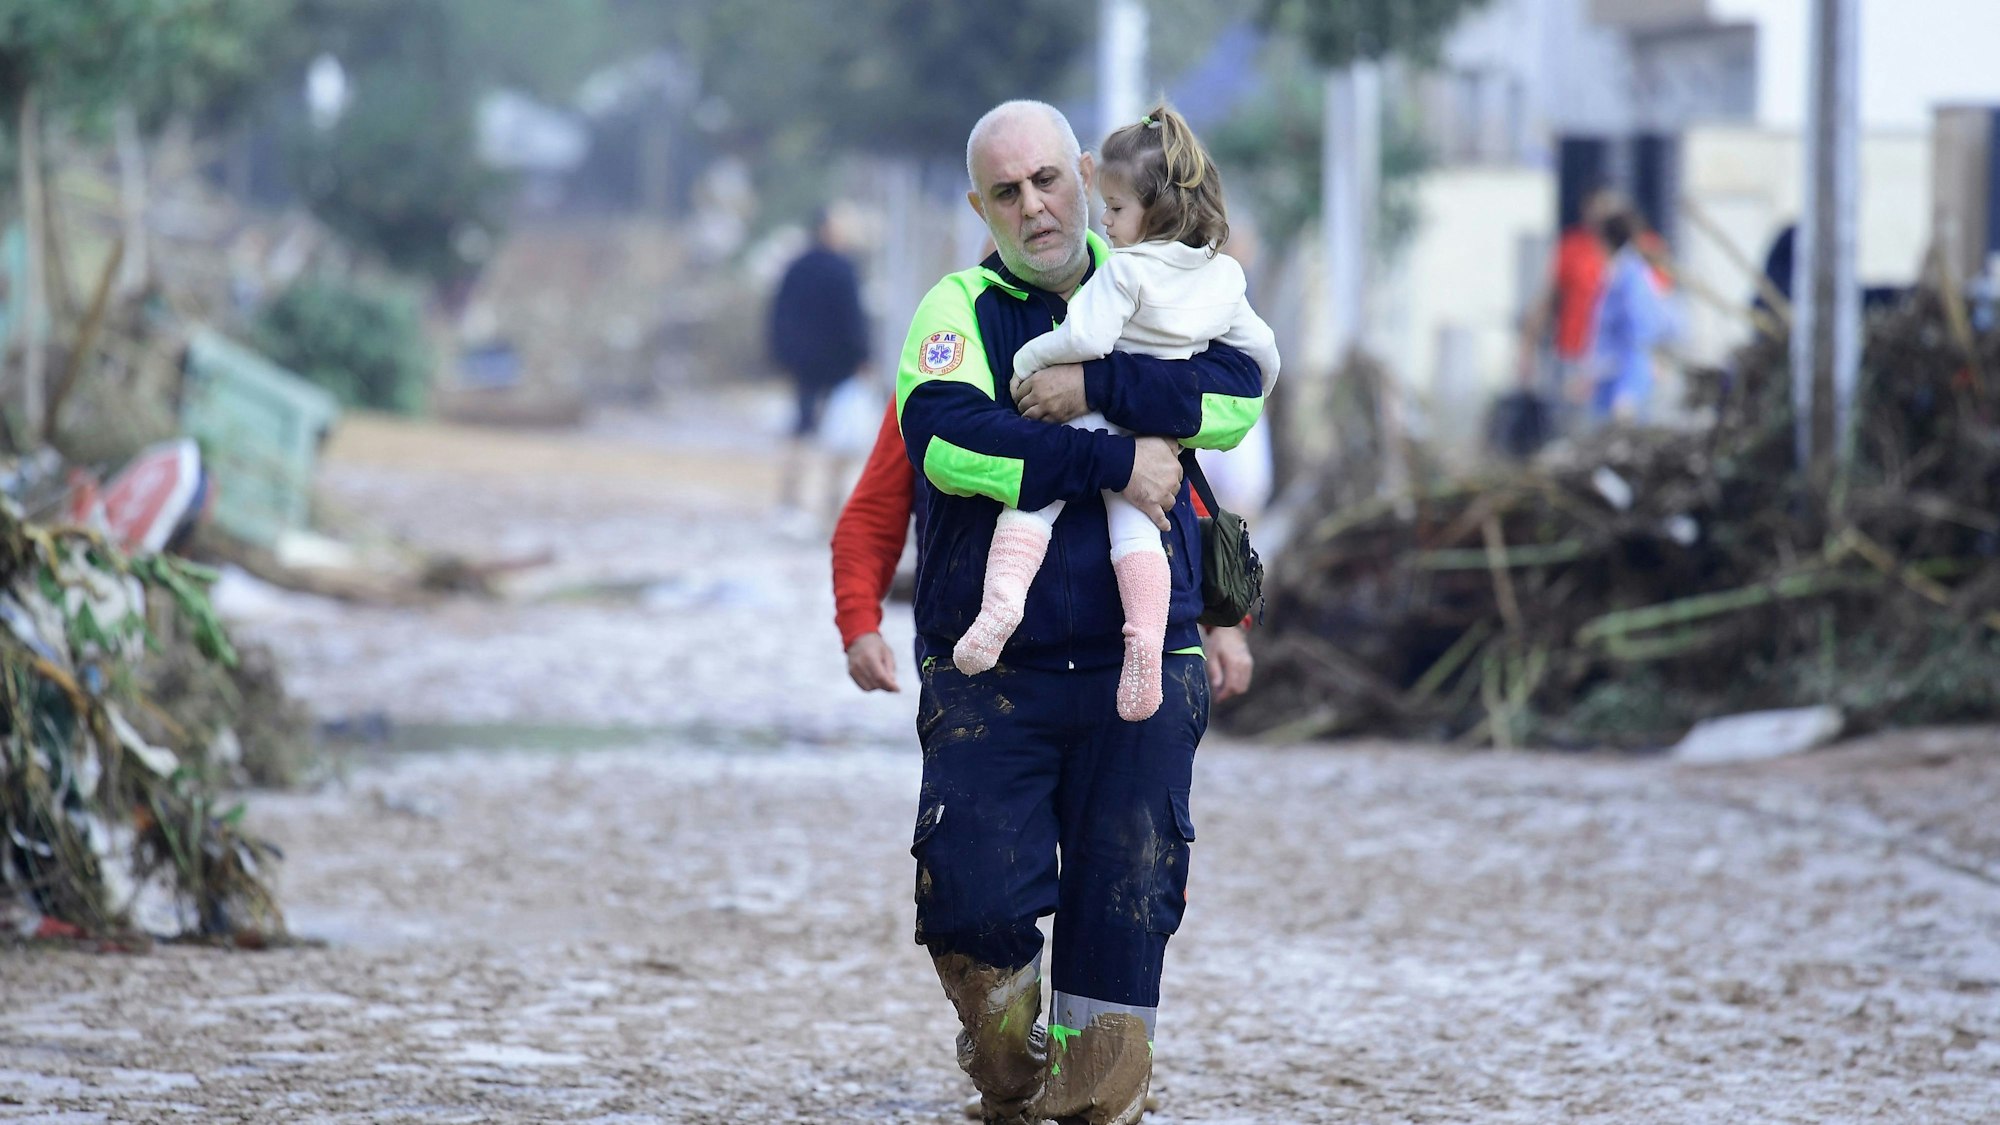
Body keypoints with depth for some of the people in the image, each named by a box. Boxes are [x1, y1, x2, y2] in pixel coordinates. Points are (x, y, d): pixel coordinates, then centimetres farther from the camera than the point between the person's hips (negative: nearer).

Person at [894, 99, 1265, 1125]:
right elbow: (947, 441, -19)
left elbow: (1237, 396, -8)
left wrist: (1097, 387, -17)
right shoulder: (959, 310, 0)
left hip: (1140, 665, 2)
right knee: (976, 901, -9)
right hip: (989, 669, -2)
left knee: (1126, 904, 1)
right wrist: (1115, 464, -19)